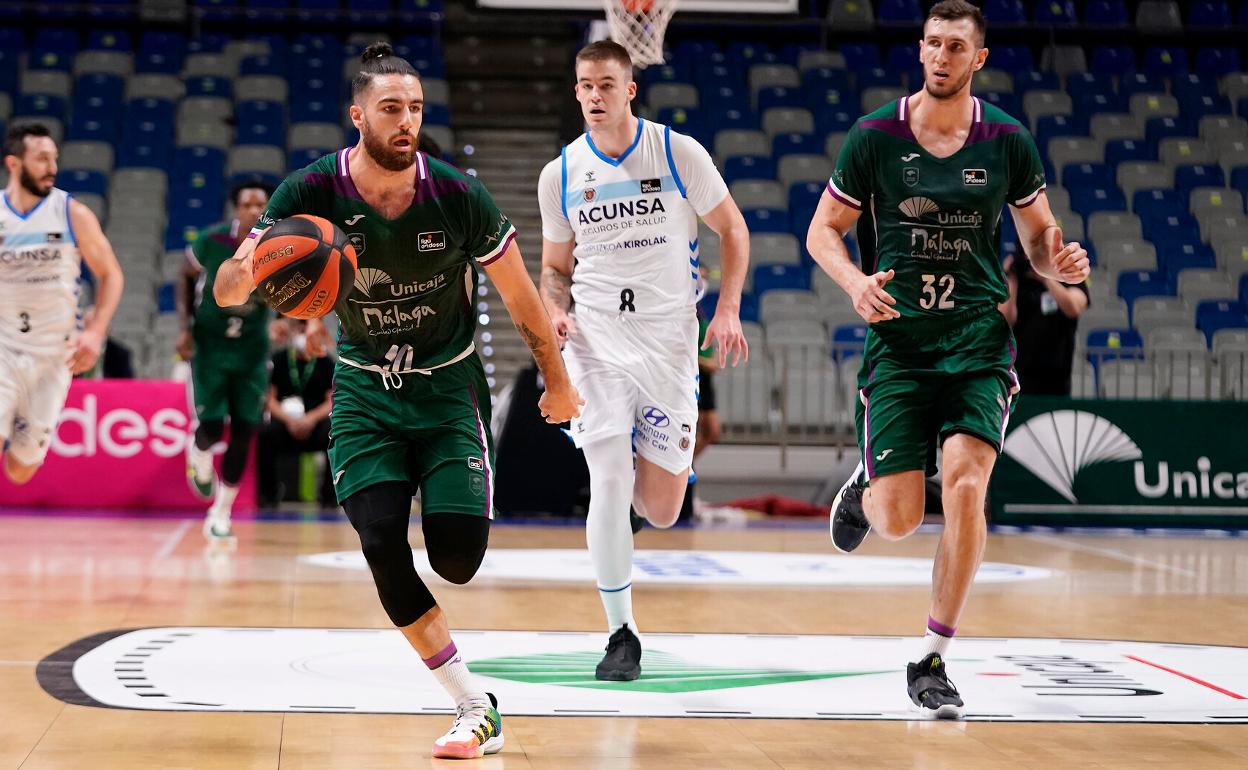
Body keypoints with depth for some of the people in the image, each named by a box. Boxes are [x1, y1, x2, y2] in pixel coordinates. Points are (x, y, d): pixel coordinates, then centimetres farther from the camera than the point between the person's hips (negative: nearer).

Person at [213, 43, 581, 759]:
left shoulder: (457, 196, -17)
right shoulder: (314, 192, -16)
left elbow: (521, 296, -3)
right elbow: (226, 291, -16)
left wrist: (558, 382, 5)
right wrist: (249, 270, -40)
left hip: (448, 385, -1)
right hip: (365, 387, 1)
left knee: (458, 557, -15)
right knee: (382, 544, -17)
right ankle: (477, 707, -5)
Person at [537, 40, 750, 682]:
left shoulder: (679, 153, -3)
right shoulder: (560, 174, 4)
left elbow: (732, 228, 6)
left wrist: (728, 308, -6)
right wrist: (554, 310, -6)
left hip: (670, 341, -1)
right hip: (596, 343, 1)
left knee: (661, 511, 0)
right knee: (608, 489, -12)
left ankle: (647, 474, 39)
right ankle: (621, 634, 3)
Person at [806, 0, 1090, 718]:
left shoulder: (1007, 140, 2)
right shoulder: (875, 135, -1)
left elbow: (1042, 237, 12)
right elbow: (823, 231, 6)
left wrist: (1062, 262, -12)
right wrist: (856, 282, -15)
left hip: (979, 336, 0)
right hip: (899, 337, 0)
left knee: (966, 484, -20)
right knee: (899, 519, -6)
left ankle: (933, 661, -6)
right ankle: (862, 491, 35)